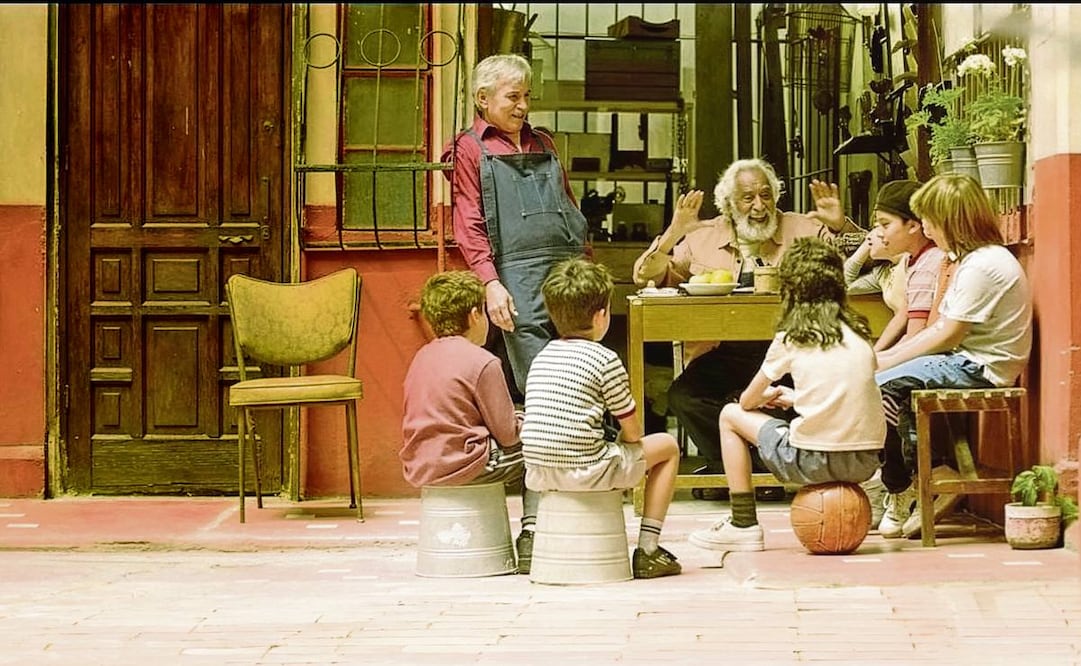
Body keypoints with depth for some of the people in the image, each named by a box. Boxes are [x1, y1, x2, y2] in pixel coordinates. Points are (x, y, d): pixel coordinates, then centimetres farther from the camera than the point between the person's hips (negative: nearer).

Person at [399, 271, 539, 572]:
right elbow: (508, 434, -10)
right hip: (462, 464, -8)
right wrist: (526, 423, 14)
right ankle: (530, 539, 0)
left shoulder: (421, 358, 13)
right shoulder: (482, 362, -11)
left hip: (418, 468, 8)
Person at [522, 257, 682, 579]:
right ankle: (648, 551, 11)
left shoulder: (541, 357, 14)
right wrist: (620, 441, 21)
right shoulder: (606, 360, -5)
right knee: (667, 445, 15)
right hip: (584, 470, -7)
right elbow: (633, 431, -2)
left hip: (537, 473, 7)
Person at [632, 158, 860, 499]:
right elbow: (646, 276, 9)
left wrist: (839, 225, -9)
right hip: (719, 356, 0)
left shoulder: (802, 230, 13)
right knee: (683, 395, -28)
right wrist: (673, 233, -5)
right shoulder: (703, 238, 14)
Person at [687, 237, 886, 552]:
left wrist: (766, 395, 33)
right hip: (865, 463, 5)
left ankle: (744, 525, 16)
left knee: (731, 414, 17)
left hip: (813, 461, -5)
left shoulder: (791, 339, -1)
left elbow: (748, 401, 10)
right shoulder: (859, 333, 11)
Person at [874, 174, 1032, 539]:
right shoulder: (968, 259, 17)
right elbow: (939, 327, 15)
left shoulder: (982, 265, -17)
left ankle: (904, 490, -2)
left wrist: (889, 361, -11)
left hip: (982, 370, -11)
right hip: (966, 362, 11)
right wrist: (888, 355, 4)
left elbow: (948, 335, -18)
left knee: (885, 385, -19)